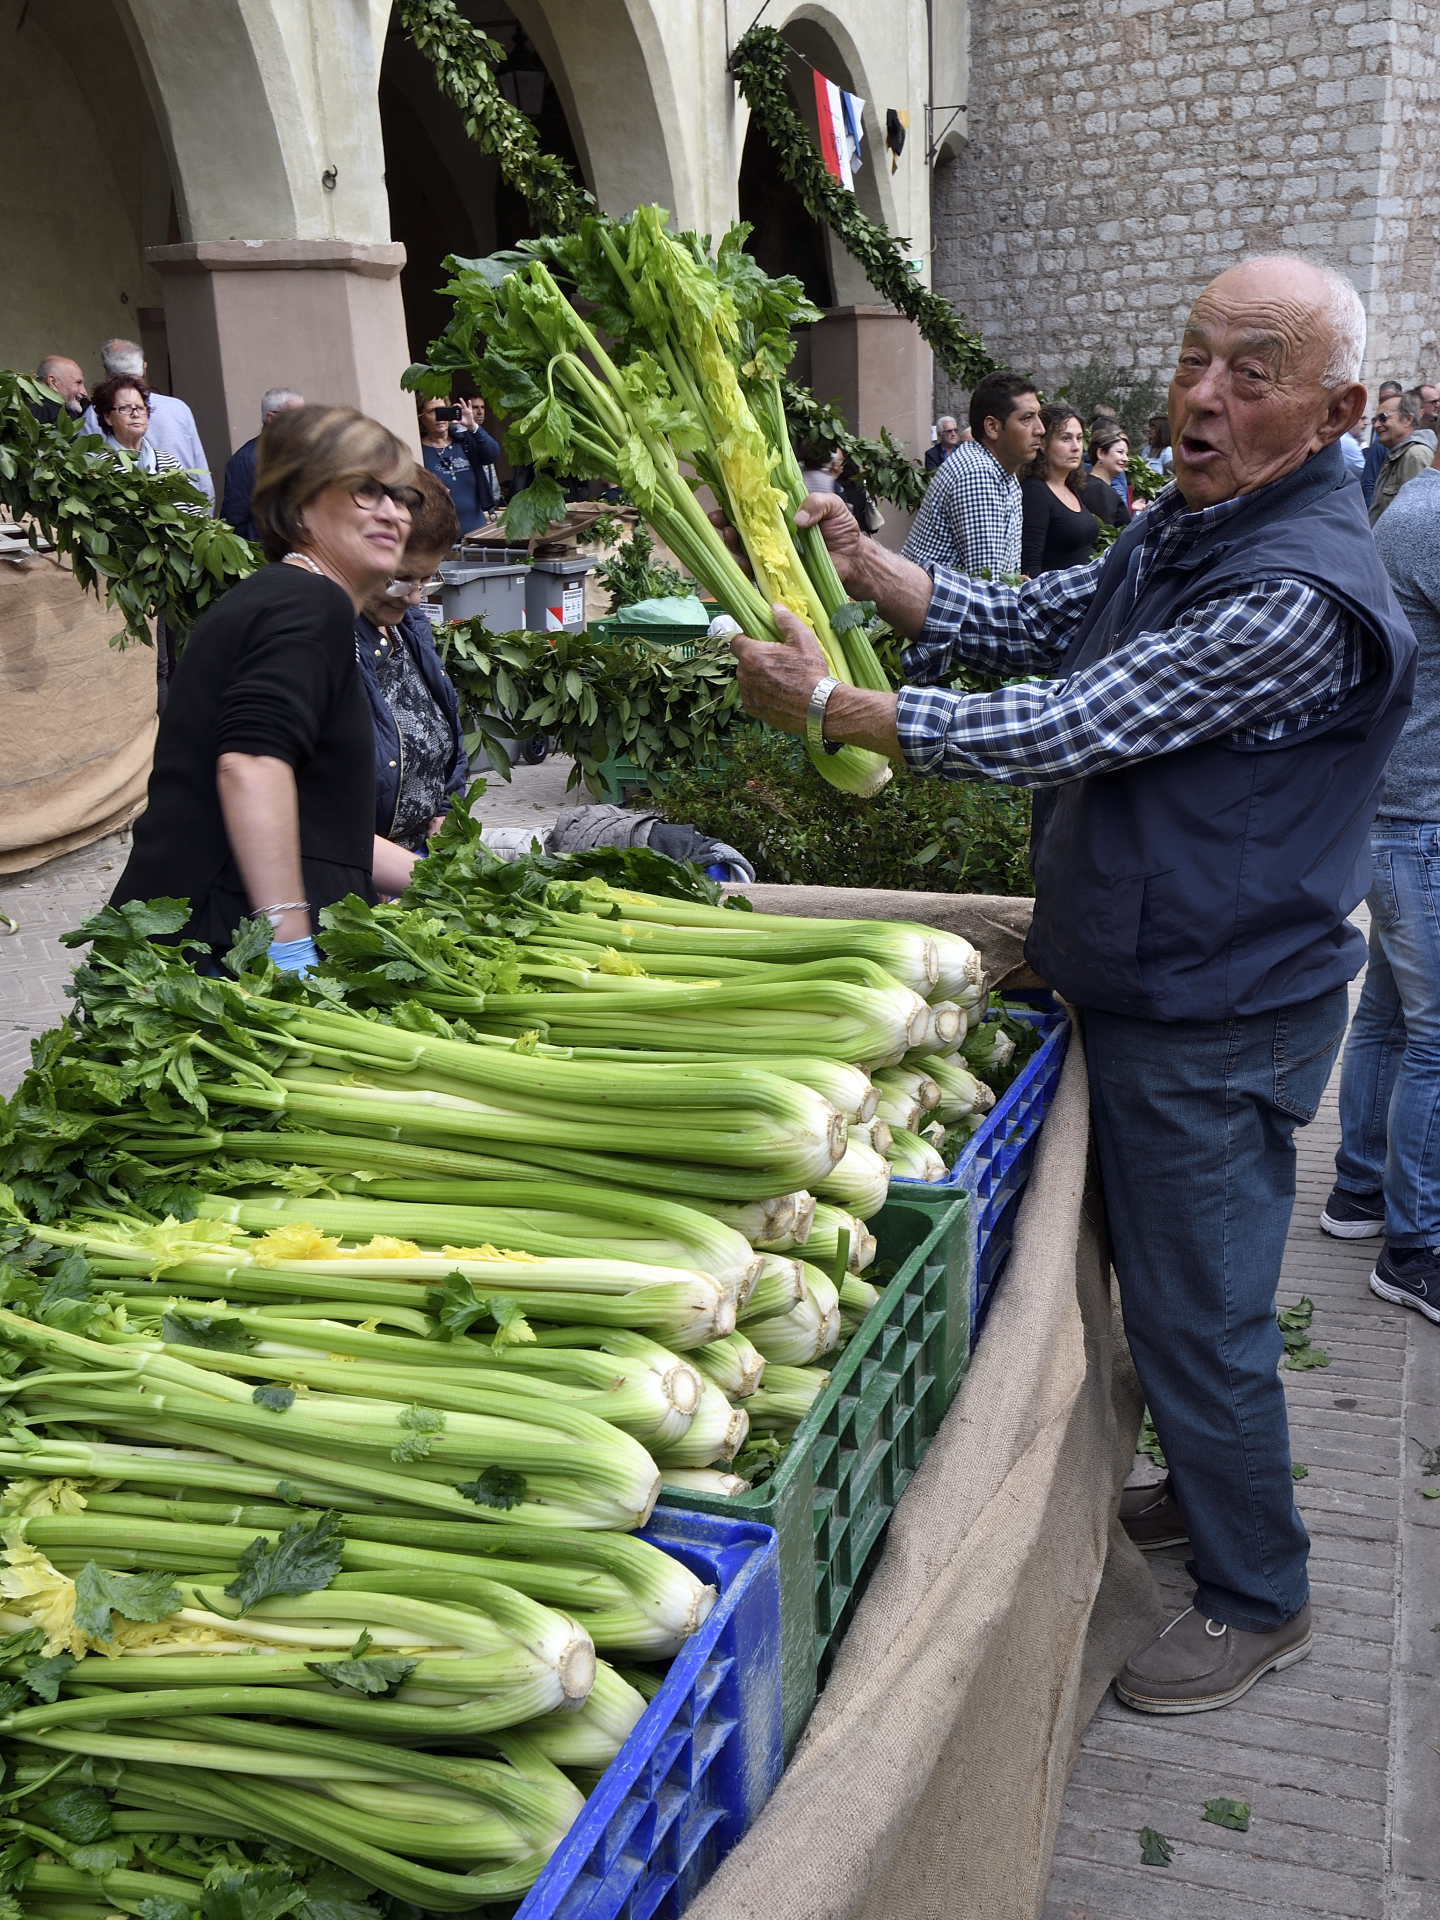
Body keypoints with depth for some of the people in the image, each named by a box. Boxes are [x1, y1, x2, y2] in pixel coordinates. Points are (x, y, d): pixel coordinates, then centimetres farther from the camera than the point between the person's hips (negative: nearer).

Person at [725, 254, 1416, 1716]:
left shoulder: (1299, 595, -26)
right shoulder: (1184, 531, 8)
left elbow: (1061, 730, -28)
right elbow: (1024, 623, 8)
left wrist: (827, 705, -19)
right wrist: (853, 556, -5)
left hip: (1213, 1020, -9)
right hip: (1148, 984, 9)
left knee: (1194, 1308, 4)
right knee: (1170, 1282, 23)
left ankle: (1257, 1599, 26)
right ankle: (1210, 1488, 46)